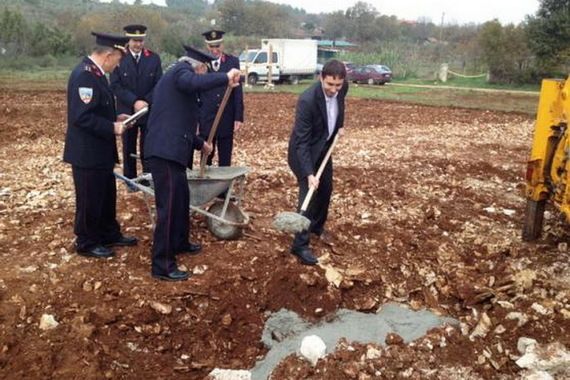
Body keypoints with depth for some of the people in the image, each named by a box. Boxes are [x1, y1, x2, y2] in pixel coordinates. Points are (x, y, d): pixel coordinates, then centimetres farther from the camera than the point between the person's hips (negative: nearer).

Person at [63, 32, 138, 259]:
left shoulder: (94, 72, 9)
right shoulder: (85, 75, -23)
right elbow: (81, 116, -28)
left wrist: (114, 119, 7)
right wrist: (112, 128, -21)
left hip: (99, 151, 10)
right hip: (87, 152, -10)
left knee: (107, 195, 20)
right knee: (89, 199, 5)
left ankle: (109, 235, 35)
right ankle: (86, 243, 20)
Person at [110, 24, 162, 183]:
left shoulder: (154, 58, 2)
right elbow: (115, 86, -8)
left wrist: (147, 102, -13)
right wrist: (134, 102, -17)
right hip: (127, 112, 0)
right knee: (129, 149, 9)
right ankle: (130, 180, 20)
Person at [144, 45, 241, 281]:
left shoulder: (176, 75, 27)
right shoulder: (182, 70, -4)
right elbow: (194, 83, -32)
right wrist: (225, 77, -23)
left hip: (169, 148, 11)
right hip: (165, 151, -11)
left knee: (181, 198, 23)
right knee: (169, 206, -7)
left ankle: (179, 243, 41)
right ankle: (162, 266, -1)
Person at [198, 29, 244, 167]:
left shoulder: (233, 61, 3)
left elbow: (238, 91, 1)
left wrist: (239, 117, -4)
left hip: (227, 119, 0)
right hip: (206, 119, 0)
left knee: (225, 160, 7)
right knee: (205, 158, 6)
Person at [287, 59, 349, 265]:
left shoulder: (342, 88, -14)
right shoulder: (307, 100, -34)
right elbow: (301, 140, -32)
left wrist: (339, 125, 11)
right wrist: (309, 174, -37)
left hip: (324, 147, 7)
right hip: (305, 150, -7)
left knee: (326, 190, 17)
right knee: (309, 194, -11)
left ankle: (317, 226, 40)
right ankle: (300, 245, -3)